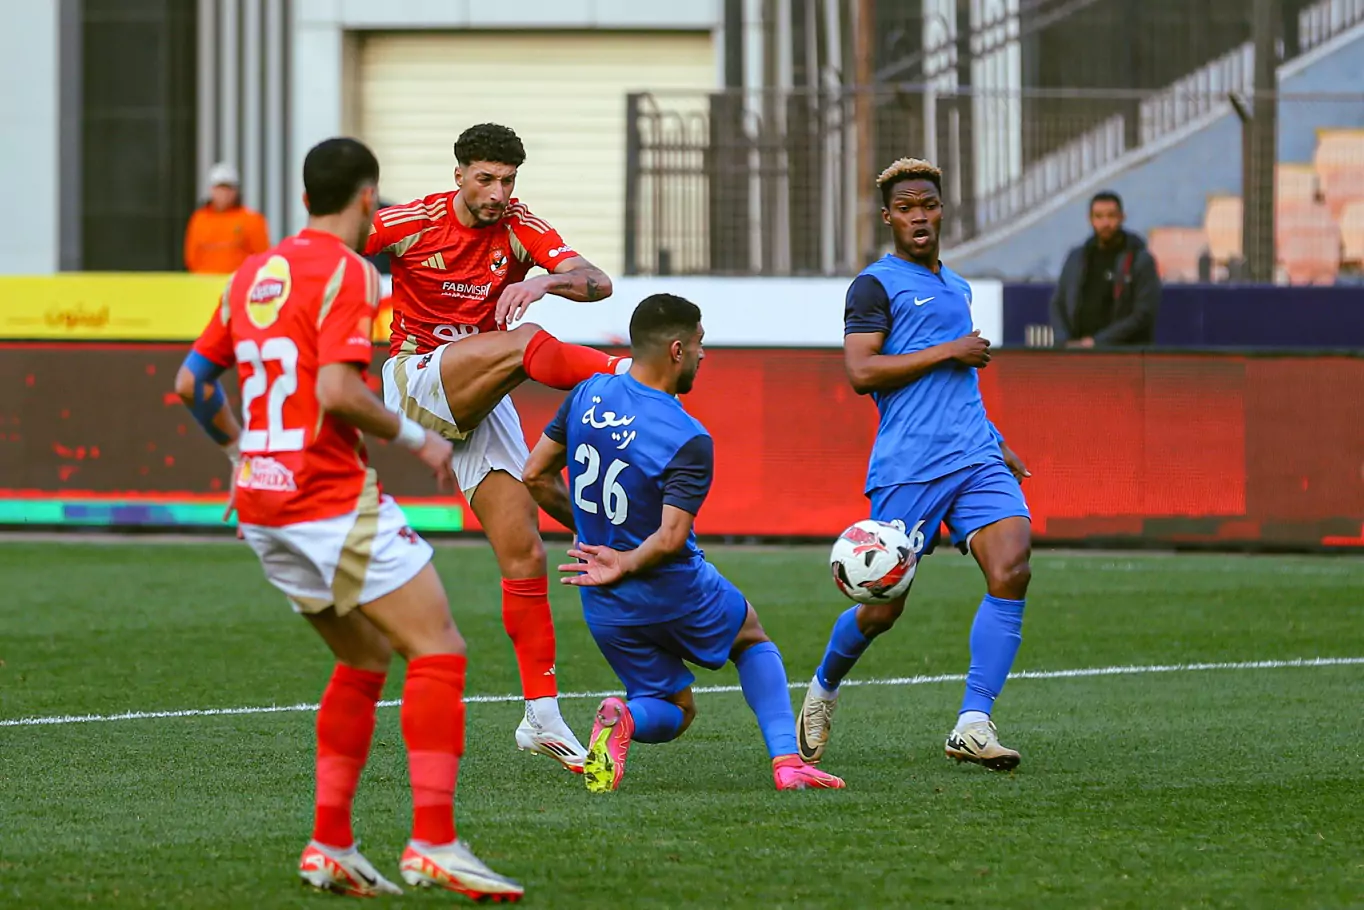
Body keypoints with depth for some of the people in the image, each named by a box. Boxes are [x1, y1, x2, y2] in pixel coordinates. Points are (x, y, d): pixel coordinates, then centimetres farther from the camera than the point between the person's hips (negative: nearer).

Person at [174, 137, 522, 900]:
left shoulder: (253, 274, 14)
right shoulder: (345, 272, -11)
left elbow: (192, 382, 18)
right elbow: (337, 392, -22)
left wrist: (240, 446, 32)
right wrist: (417, 438, -9)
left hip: (261, 503, 9)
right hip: (332, 499, -9)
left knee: (366, 657, 19)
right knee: (438, 650, -6)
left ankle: (331, 845, 13)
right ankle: (434, 842, -17)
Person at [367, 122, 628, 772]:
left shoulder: (519, 227, -1)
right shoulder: (414, 224, -8)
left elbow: (597, 283, -15)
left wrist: (544, 281, -34)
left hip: (481, 401, 4)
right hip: (413, 378, -4)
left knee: (525, 555, -4)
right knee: (525, 343, -31)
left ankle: (542, 717, -1)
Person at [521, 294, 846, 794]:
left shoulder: (588, 394, -4)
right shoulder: (689, 441, -21)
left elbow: (536, 475, 5)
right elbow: (671, 538, -28)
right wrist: (625, 564, -12)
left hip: (607, 607, 5)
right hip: (675, 593, -5)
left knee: (674, 713, 22)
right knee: (752, 640, 27)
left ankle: (623, 717, -14)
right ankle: (786, 760, 10)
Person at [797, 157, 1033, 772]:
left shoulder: (957, 287, 22)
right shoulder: (876, 285, -2)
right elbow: (861, 373, -15)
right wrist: (950, 351, -12)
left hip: (976, 457, 6)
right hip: (907, 466, -6)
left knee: (1011, 570, -18)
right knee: (883, 607, 1)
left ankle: (973, 725, -18)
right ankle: (824, 687, 32)